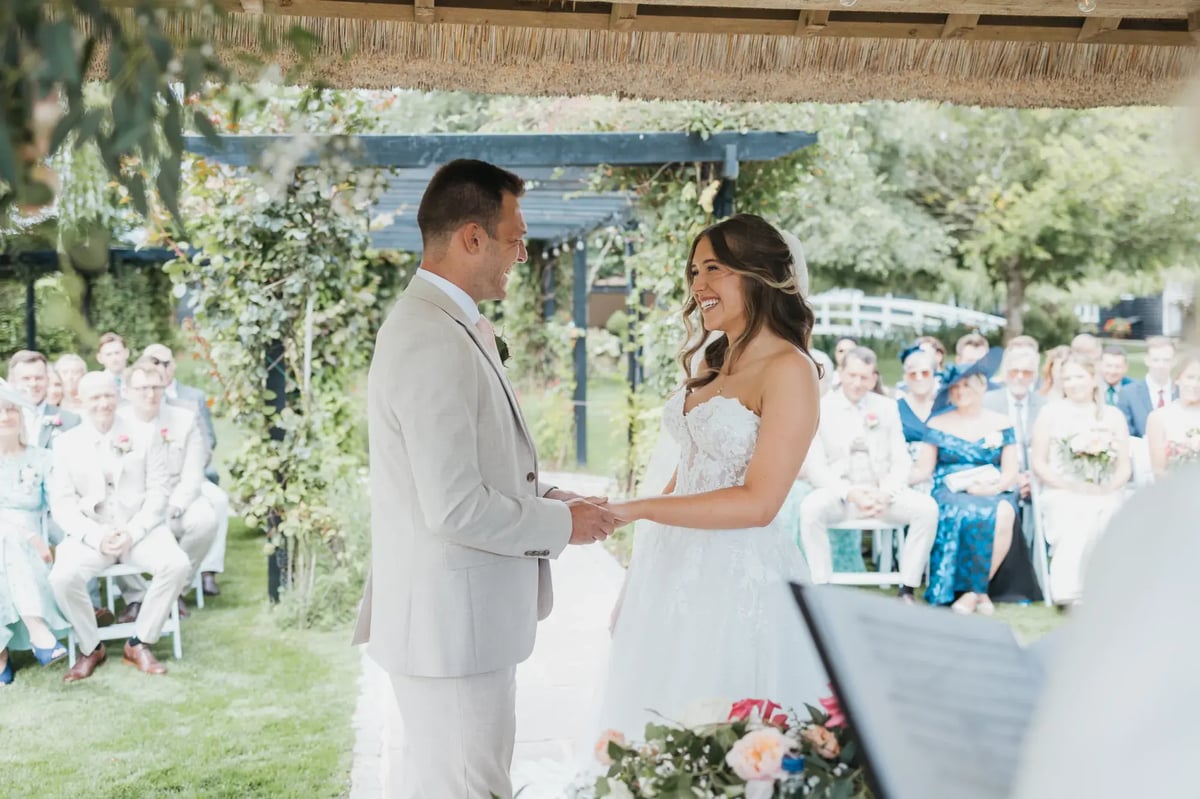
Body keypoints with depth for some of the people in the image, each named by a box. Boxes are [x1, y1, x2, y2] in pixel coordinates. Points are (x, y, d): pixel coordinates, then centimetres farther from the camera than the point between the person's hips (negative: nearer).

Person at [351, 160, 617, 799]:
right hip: (452, 624, -10)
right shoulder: (433, 343, -23)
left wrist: (554, 499, 7)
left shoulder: (450, 327, 10)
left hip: (450, 614, 10)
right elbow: (455, 507, -26)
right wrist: (561, 524, -12)